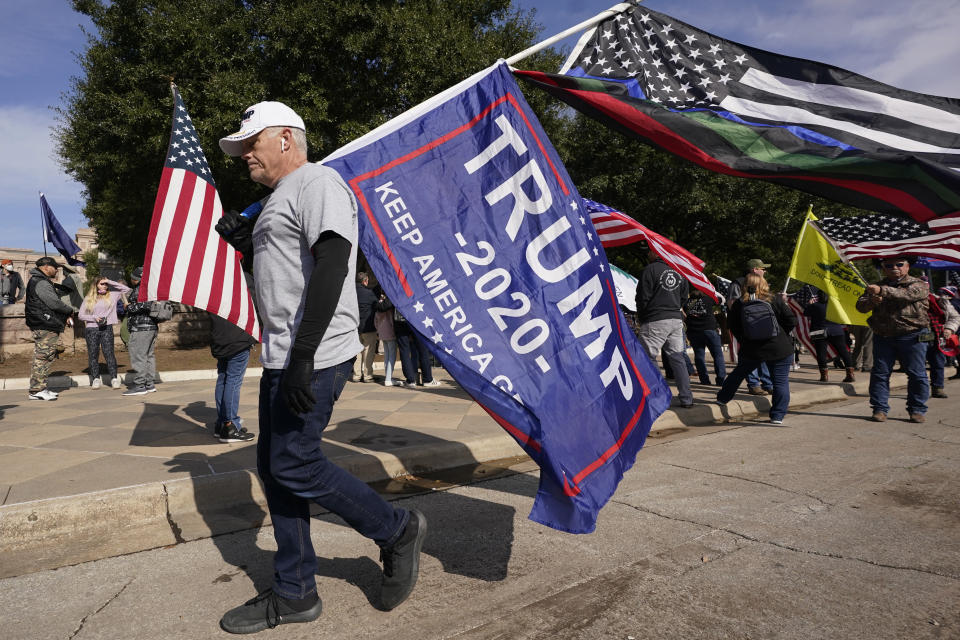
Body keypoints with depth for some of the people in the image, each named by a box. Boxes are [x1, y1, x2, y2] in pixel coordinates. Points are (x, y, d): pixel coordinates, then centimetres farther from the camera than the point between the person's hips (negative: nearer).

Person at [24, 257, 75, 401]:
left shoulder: (43, 282, 21)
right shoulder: (40, 283, -13)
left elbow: (50, 303, 22)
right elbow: (54, 303, -19)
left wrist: (64, 317, 11)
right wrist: (69, 310, -2)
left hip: (47, 326, 11)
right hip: (45, 328, -11)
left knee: (47, 357, 14)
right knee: (42, 357, -8)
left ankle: (41, 388, 20)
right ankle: (36, 390, -4)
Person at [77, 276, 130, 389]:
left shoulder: (112, 295, 9)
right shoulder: (88, 299, 11)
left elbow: (126, 289, 0)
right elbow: (80, 315, 10)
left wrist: (110, 282, 1)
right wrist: (94, 317, -8)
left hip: (107, 329, -2)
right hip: (91, 329, 2)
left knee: (109, 353, -9)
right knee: (93, 355, 3)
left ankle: (114, 378, -9)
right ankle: (95, 379, 10)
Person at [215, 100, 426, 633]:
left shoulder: (316, 182, -7)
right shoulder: (279, 199, 24)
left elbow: (331, 262, -22)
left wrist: (302, 355, -28)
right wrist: (247, 243, 16)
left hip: (314, 358, -10)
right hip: (282, 356, 10)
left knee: (294, 465, -8)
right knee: (273, 467, 11)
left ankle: (397, 531, 13)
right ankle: (294, 593, 24)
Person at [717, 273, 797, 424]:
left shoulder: (738, 305, -3)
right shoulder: (775, 300, -6)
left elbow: (733, 328, 4)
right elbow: (792, 321, -3)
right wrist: (781, 335, 13)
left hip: (751, 350, 2)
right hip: (779, 349, -2)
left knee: (738, 373, 22)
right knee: (780, 381, 6)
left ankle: (722, 398, 35)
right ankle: (777, 416, 6)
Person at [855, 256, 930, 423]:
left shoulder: (919, 285, 3)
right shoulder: (877, 286, 13)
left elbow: (907, 295, -20)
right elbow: (860, 306, 3)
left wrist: (882, 291, -34)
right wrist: (872, 301, -19)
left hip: (912, 337, -2)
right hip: (883, 337, 3)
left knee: (916, 374, 2)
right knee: (879, 373, 1)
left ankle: (917, 409, 14)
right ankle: (880, 409, 8)